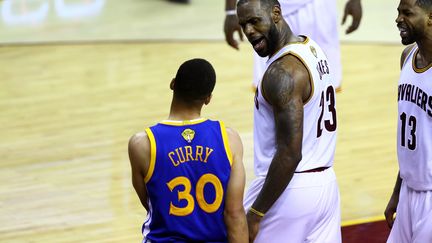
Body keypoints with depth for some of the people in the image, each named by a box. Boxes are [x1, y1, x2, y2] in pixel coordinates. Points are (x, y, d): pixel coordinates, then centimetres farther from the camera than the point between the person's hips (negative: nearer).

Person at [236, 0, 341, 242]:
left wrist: (256, 213, -19)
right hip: (325, 184, 9)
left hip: (289, 193, -9)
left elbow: (290, 153, -24)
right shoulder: (313, 49, 9)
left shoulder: (283, 72, -20)